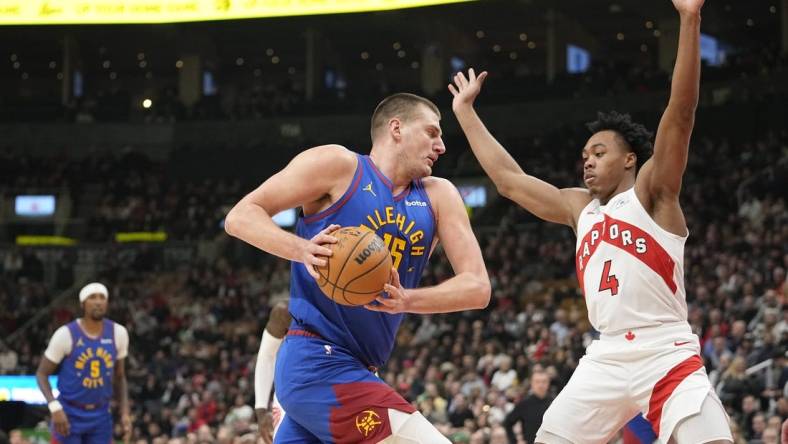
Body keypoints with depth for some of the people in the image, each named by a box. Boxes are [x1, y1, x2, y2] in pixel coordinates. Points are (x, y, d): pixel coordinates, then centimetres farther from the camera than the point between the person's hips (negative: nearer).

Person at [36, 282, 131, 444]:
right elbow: (42, 374, -6)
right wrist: (55, 407, -20)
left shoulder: (118, 333, -1)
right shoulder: (66, 334, -13)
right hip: (69, 415, -4)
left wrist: (125, 413, 2)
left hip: (101, 417, 4)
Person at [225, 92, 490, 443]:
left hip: (358, 373, 8)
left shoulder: (438, 197, 14)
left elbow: (478, 288, 4)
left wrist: (407, 301, -15)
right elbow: (240, 217, -4)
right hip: (319, 364, -8)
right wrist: (303, 250, -22)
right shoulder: (338, 165, -3)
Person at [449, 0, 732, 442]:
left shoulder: (652, 192, 2)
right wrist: (466, 111, 30)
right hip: (607, 358, 6)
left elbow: (681, 114, -11)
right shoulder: (579, 207, 19)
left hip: (666, 356, -6)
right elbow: (508, 178, 26)